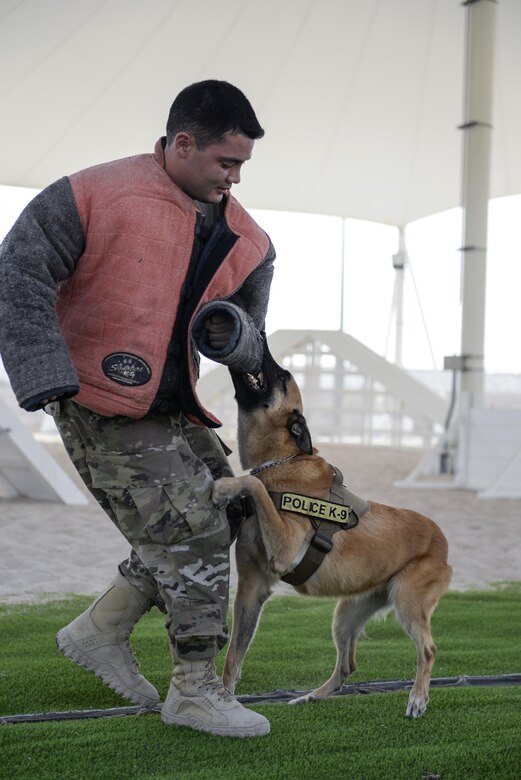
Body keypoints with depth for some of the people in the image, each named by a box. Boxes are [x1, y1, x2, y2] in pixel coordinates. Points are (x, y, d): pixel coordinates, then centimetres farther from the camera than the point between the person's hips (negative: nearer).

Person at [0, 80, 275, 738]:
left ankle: (99, 631, 25)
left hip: (171, 412, 8)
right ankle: (196, 690, 5)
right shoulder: (98, 196, -14)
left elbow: (252, 348, 14)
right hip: (102, 411, -8)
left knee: (224, 513, 13)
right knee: (194, 530, -10)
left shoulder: (245, 240, 6)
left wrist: (233, 332, -12)